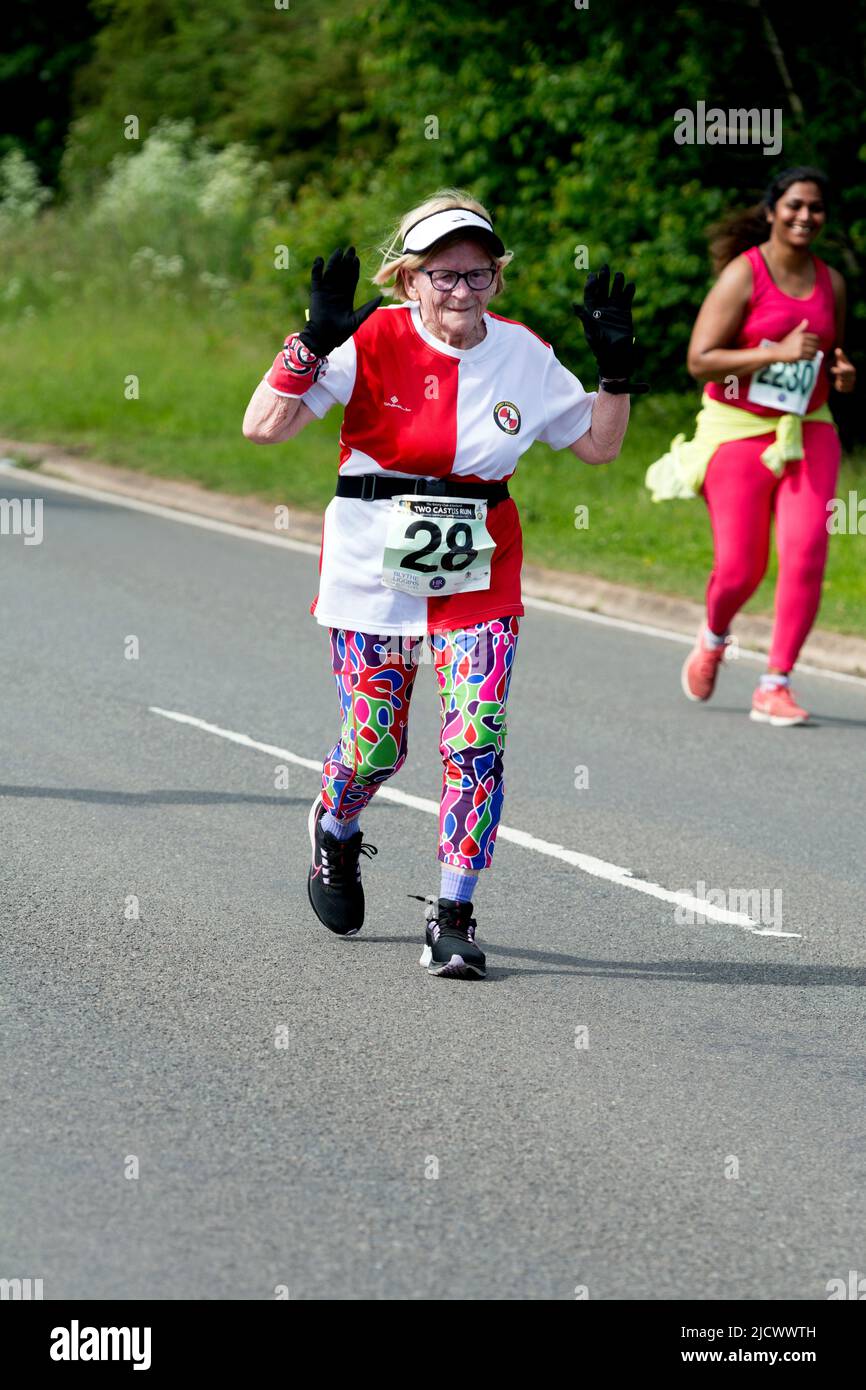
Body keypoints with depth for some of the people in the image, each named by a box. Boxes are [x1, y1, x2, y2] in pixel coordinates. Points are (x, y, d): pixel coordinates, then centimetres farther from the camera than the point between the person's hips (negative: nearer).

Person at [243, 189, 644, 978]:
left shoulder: (522, 354, 0)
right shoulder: (373, 343, -10)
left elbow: (598, 446, 11)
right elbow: (263, 427, -16)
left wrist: (616, 365, -3)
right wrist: (315, 340, -26)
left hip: (478, 580, 2)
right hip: (375, 576, -2)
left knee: (477, 744, -11)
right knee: (375, 749, 5)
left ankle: (453, 919, -2)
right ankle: (334, 832, 41)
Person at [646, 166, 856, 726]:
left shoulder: (832, 284, 8)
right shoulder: (743, 275, -9)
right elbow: (700, 360, -14)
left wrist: (842, 374, -2)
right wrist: (779, 352, -23)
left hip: (807, 431, 4)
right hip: (739, 429, -4)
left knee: (807, 550, -15)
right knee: (740, 569, -4)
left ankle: (775, 685, -7)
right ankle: (715, 636, 32)